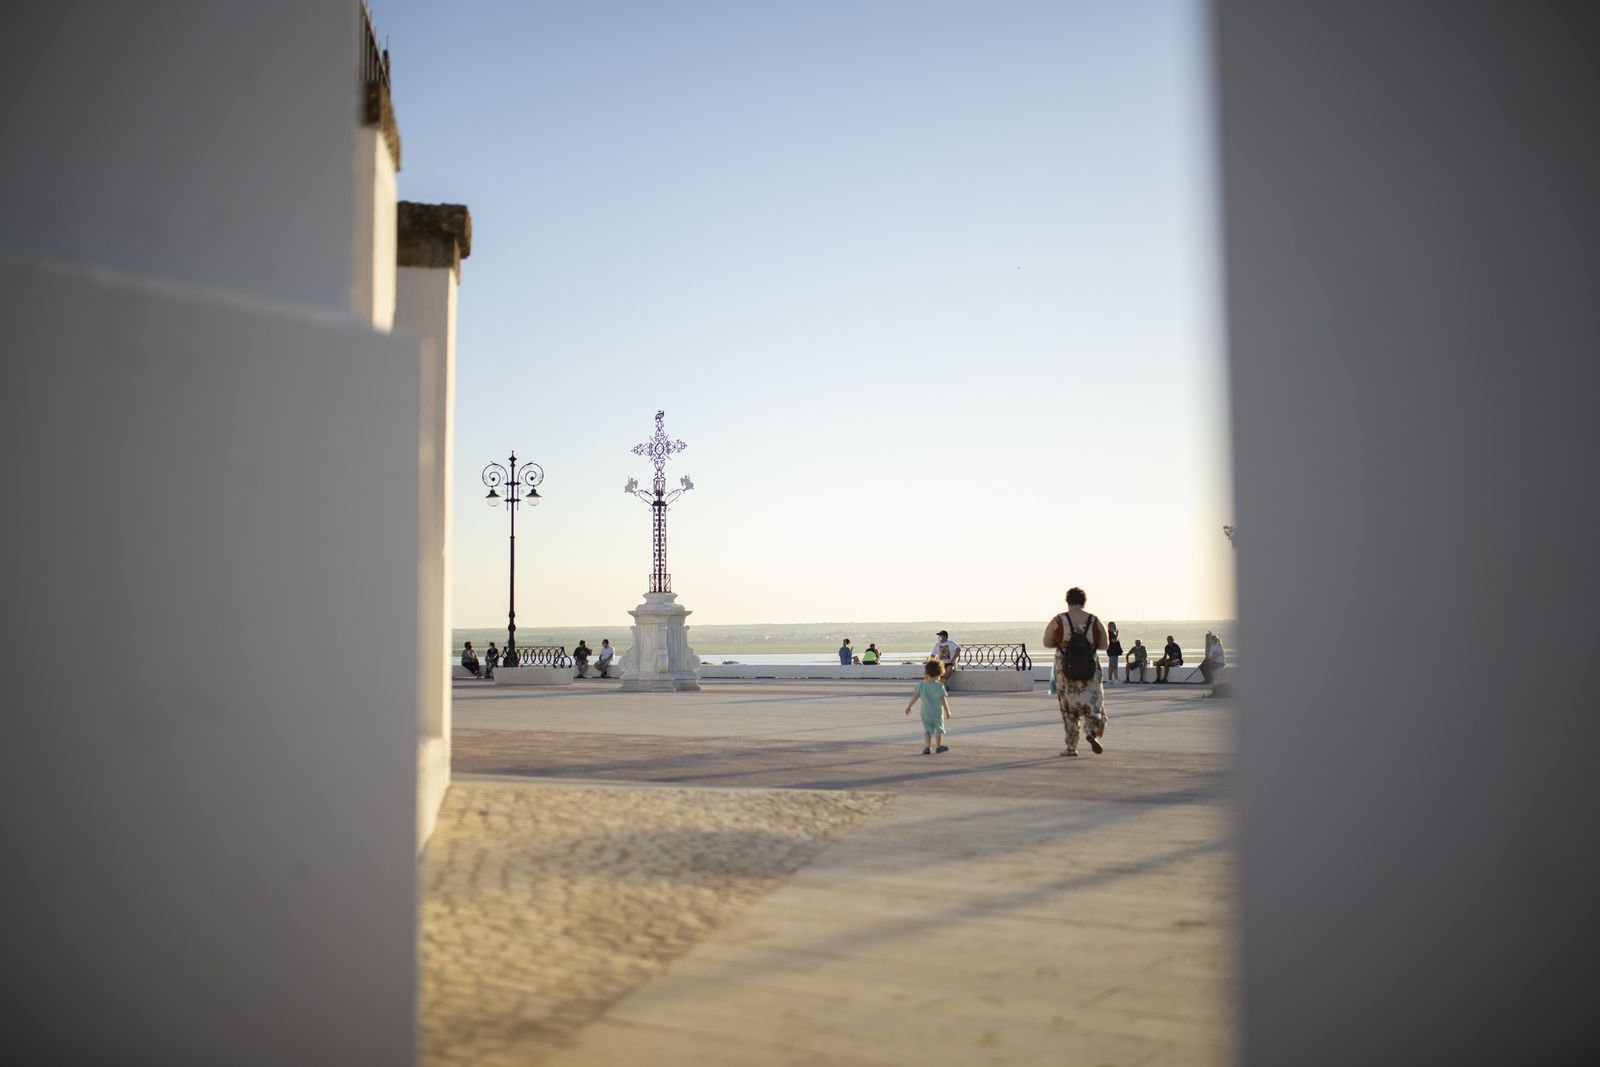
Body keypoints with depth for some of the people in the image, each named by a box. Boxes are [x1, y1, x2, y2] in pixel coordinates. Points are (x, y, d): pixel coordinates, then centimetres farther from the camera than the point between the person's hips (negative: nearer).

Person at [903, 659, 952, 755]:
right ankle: (939, 746, 30)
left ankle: (927, 747, -15)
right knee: (939, 729, 17)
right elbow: (942, 699, -17)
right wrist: (947, 711, -11)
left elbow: (915, 696, 2)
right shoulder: (939, 686, -13)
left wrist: (909, 707, 12)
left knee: (927, 730, 3)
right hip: (937, 712, -2)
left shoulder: (921, 684, -2)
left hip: (925, 713, 2)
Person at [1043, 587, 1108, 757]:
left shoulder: (1058, 621, -8)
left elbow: (1047, 643, -1)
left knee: (1069, 708, 14)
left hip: (1065, 670, 0)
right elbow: (1103, 646, 4)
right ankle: (1092, 733, -16)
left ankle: (1071, 747, 15)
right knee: (1092, 704, 13)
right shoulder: (1094, 621, -4)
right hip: (1090, 670, 0)